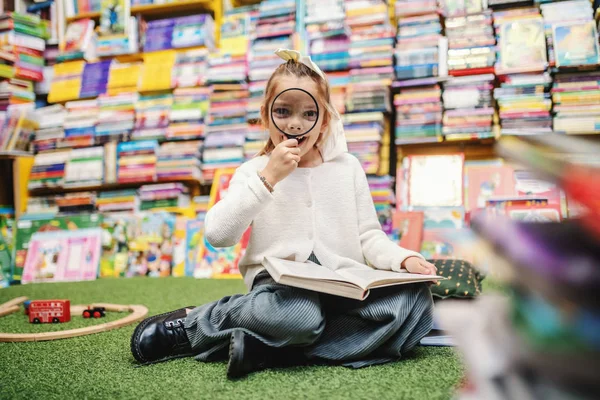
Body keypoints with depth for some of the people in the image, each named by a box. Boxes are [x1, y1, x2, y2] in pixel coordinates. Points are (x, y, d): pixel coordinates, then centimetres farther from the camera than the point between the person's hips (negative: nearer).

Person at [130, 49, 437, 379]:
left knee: (416, 298, -26)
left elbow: (368, 237, 14)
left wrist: (404, 259, -7)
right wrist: (268, 177, -13)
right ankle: (192, 321, -11)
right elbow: (217, 235, -8)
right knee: (300, 315, -40)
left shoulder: (347, 167, 14)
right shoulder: (254, 172, 8)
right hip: (280, 285, -3)